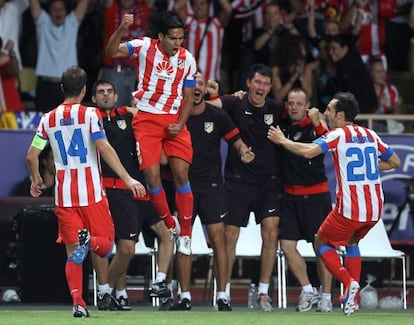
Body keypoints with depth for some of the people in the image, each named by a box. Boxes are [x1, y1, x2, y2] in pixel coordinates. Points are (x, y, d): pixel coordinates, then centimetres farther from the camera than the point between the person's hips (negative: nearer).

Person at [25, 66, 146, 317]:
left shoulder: (48, 119, 7)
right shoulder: (91, 114, -4)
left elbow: (32, 156, 6)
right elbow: (105, 148, -16)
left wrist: (36, 181, 25)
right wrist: (128, 179, -16)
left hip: (64, 196, 3)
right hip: (92, 193, -3)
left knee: (73, 253, 7)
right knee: (105, 245, 6)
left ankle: (78, 303, -9)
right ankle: (89, 240, -29)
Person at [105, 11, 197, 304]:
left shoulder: (187, 59, 3)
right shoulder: (145, 47, -4)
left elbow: (188, 96, 8)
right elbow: (112, 52, -15)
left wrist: (180, 124, -5)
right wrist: (121, 31, -33)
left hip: (175, 121, 2)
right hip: (147, 119, -2)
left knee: (181, 172, -11)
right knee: (152, 175, -10)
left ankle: (186, 232, -2)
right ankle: (170, 224, 9)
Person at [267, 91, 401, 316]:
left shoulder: (338, 135, -7)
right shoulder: (370, 135, 12)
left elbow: (308, 152, -22)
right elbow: (395, 162, 20)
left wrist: (281, 140, -9)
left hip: (350, 209, -6)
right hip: (375, 209, 6)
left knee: (322, 243, 14)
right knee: (352, 242, 30)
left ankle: (348, 281, -9)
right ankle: (353, 297, 18)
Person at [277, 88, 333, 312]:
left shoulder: (314, 126, -7)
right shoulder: (282, 126, 3)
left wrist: (317, 123, -31)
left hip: (316, 194, -4)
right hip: (290, 195, 4)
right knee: (287, 245, -2)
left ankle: (326, 297, 10)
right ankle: (308, 291, 12)